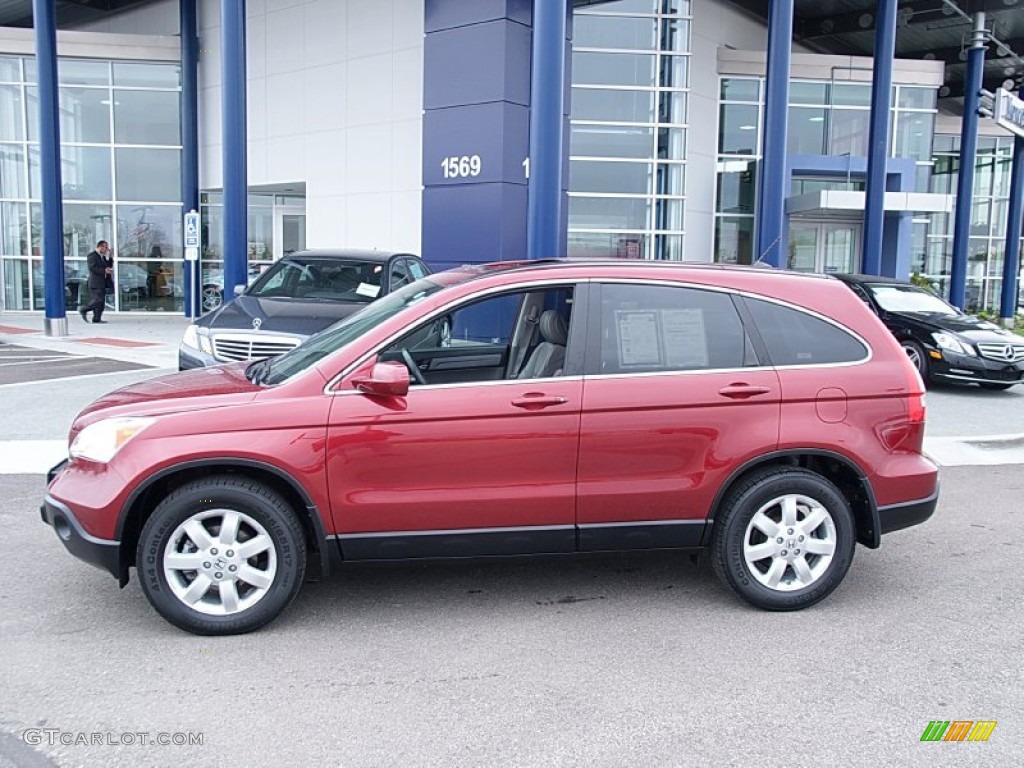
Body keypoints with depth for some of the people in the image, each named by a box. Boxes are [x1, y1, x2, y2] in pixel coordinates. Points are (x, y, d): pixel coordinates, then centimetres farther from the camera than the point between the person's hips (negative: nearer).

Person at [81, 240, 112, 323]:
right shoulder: (92, 255, -6)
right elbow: (92, 267, -17)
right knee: (98, 300, -14)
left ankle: (97, 318, 6)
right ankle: (84, 310, 0)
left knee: (101, 301, 5)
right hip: (95, 282, -9)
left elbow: (109, 265, 15)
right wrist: (104, 270, -20)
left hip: (102, 282, 9)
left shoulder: (103, 257, 21)